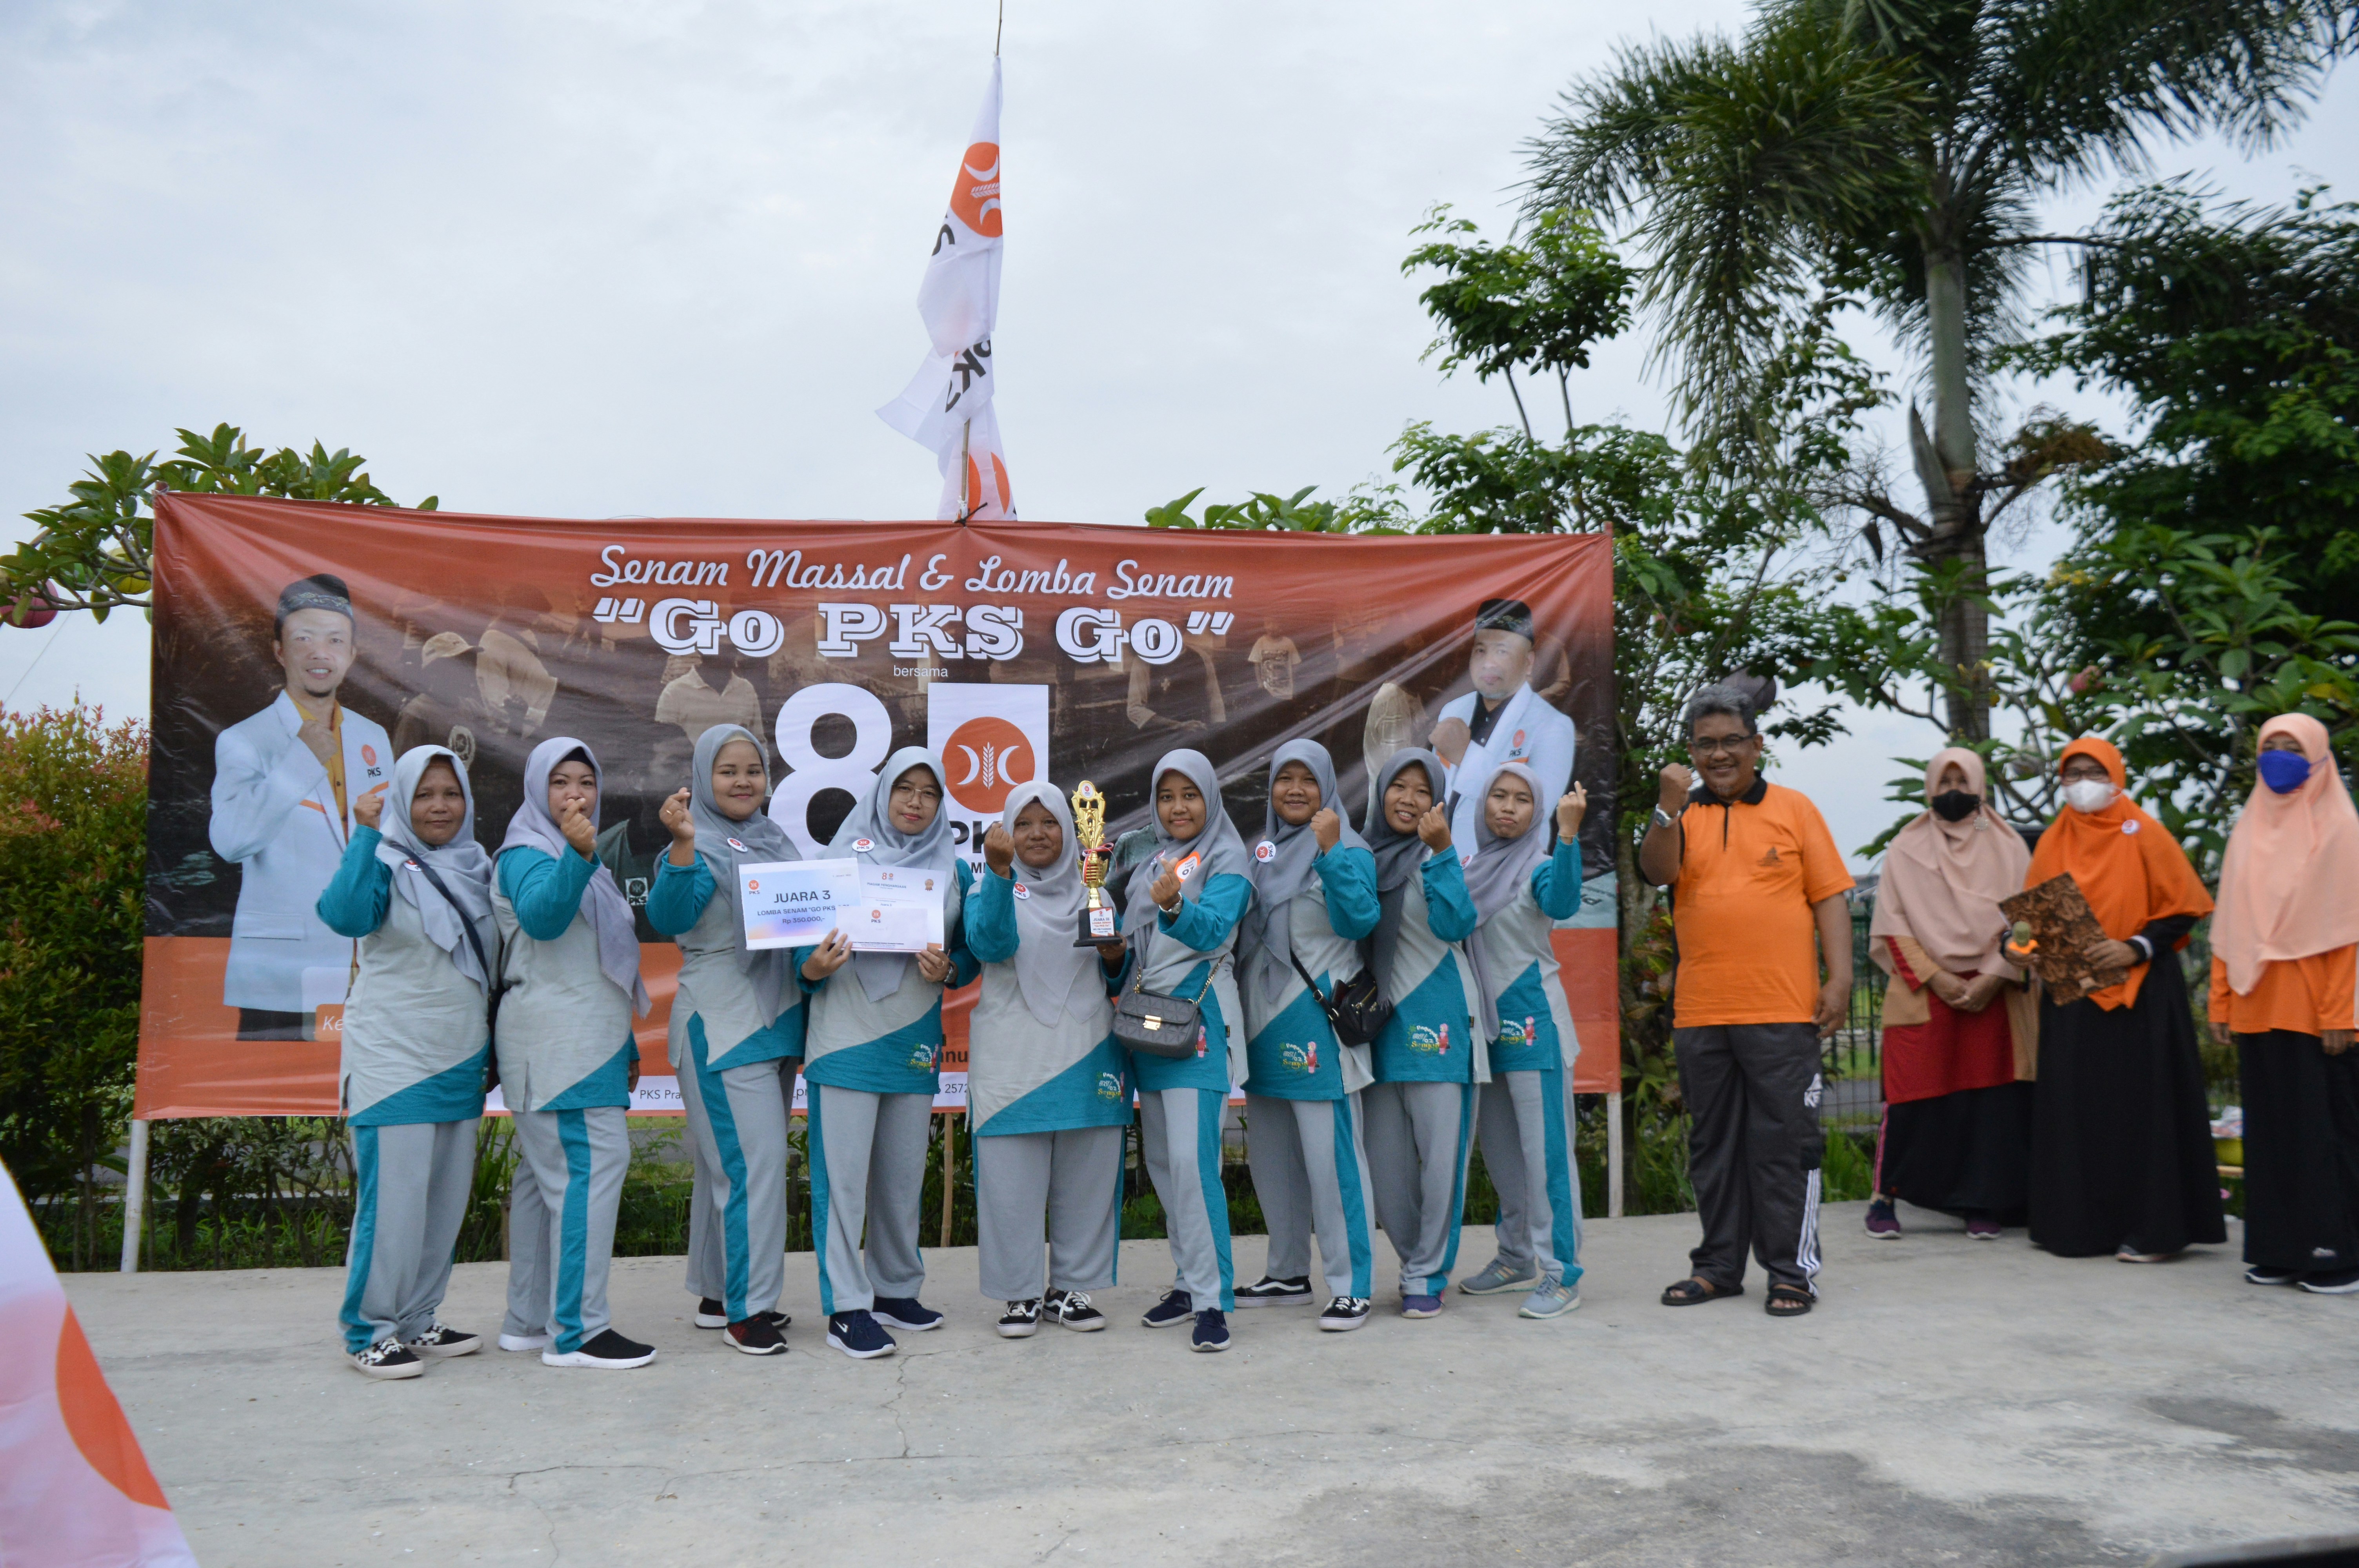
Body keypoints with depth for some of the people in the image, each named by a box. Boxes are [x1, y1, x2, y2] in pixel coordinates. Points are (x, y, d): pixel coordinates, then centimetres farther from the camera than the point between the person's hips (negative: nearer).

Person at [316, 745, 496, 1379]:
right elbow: (345, 916, -29)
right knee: (393, 1200, -6)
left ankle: (417, 1321, 23)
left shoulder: (477, 867, 11)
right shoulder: (387, 865, -7)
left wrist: (491, 1048, 18)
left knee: (448, 1197, 11)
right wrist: (365, 834, -31)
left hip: (461, 1060, 7)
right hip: (393, 1059, -7)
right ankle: (370, 1332, 8)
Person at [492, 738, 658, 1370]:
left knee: (547, 1174, 10)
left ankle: (530, 1321, 15)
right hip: (557, 1043, -10)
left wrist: (624, 1046, 27)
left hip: (586, 1041, 10)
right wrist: (577, 856, -43)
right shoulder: (526, 854, -6)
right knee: (590, 1165, -15)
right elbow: (542, 917, -28)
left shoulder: (584, 862, 22)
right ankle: (577, 1330, -13)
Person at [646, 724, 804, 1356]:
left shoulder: (776, 840, 14)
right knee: (751, 1161, -10)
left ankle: (718, 1294, 25)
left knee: (729, 1162, 15)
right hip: (722, 1024, -8)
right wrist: (683, 845, -38)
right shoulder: (702, 846, -9)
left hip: (776, 1018, 8)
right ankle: (746, 1312, -2)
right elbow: (669, 916, -26)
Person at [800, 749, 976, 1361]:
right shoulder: (842, 859, 3)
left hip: (914, 1040, 3)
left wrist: (947, 969, -10)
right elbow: (805, 943, 2)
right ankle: (845, 1308, 2)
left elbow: (972, 955, 11)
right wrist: (814, 967, -20)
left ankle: (895, 1288, 26)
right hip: (845, 1036, -3)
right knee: (843, 1171, -4)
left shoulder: (954, 872, 11)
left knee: (904, 1173, 10)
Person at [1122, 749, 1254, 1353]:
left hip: (1197, 1017, -7)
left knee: (1192, 1157, -15)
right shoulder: (1150, 861, 16)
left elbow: (1213, 930, -21)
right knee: (1161, 1160, 10)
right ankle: (1190, 1280, 22)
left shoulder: (1226, 859, -4)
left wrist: (1175, 908, -39)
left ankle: (1213, 1299, -10)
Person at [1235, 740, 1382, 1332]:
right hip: (1263, 1021, 7)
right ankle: (1288, 1273, 27)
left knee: (1330, 1155, -7)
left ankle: (1351, 1286, 1)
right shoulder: (1260, 851, 14)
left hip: (1318, 1024, -7)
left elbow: (1360, 921, -21)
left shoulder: (1350, 851, -5)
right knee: (1269, 1155, 14)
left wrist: (1330, 852, -26)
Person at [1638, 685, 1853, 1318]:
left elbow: (1829, 897, 3)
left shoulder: (1794, 809, 6)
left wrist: (1839, 979, -5)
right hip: (1700, 1012, 3)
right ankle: (1719, 1266, 22)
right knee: (1713, 1144, 11)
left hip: (1782, 1011, -3)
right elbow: (1657, 872, -6)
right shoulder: (1682, 815, 11)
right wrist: (1668, 808, -20)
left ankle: (1793, 1271, 10)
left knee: (1784, 1142, 0)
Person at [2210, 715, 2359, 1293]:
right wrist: (2221, 1002, 8)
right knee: (2268, 1126, 6)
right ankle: (2277, 1250, 12)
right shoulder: (2249, 829, 14)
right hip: (2258, 1007, 5)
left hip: (2312, 1007, -5)